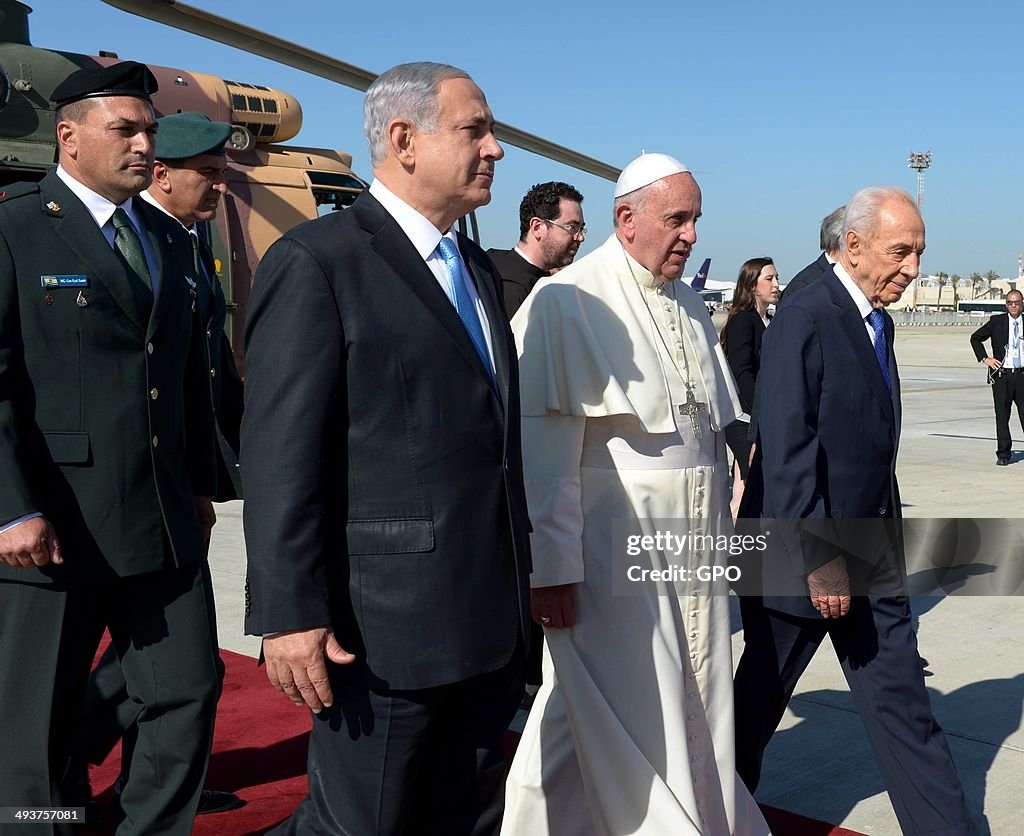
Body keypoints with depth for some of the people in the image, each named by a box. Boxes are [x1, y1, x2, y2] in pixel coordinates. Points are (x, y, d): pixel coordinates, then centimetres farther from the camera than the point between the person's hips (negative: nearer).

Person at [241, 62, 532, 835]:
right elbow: (282, 454, -16)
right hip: (385, 626, -8)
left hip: (491, 623, 8)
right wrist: (290, 615, -19)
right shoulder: (317, 261, -11)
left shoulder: (478, 269, 15)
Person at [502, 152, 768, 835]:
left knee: (693, 706, 15)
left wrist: (720, 531, 16)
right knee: (631, 718, 1)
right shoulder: (567, 303, -11)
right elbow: (544, 453, -15)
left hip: (694, 543, 7)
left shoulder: (691, 308, 13)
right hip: (616, 544, -7)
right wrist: (551, 568, -17)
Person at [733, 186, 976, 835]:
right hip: (804, 557, -7)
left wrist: (890, 537, 13)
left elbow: (873, 448, 13)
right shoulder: (804, 321, -18)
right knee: (758, 700, 12)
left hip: (870, 558, 7)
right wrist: (818, 560, -21)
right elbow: (786, 455, -22)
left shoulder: (878, 322, 9)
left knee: (902, 703, 9)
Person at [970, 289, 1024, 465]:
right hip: (1001, 376, 0)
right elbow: (975, 338, 12)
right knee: (1002, 416, 4)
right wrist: (985, 358, 1)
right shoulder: (996, 321, 3)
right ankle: (1003, 454, 13)